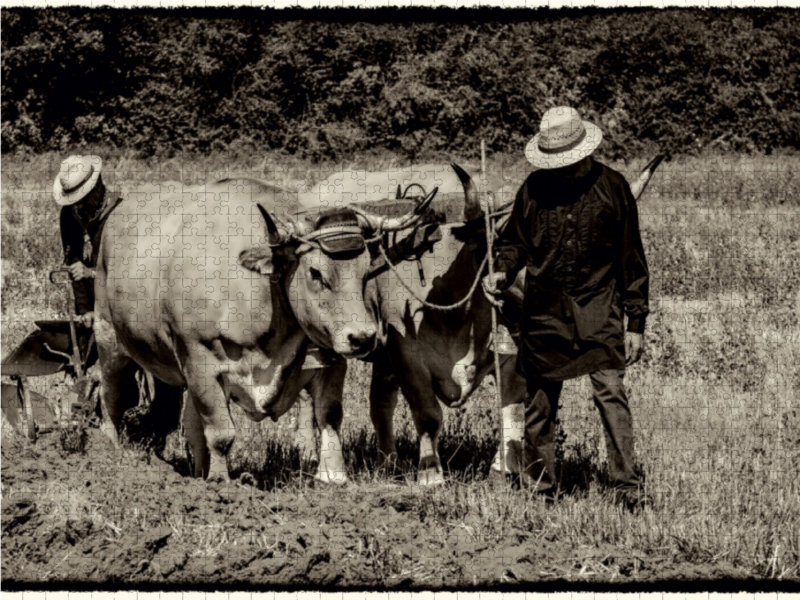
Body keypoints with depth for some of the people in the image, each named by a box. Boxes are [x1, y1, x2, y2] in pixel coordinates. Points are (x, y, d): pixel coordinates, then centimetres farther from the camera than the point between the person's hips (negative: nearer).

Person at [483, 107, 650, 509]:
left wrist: (635, 321, 0)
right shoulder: (535, 188, 1)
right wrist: (503, 272, -8)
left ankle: (626, 483, -8)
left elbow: (631, 258, 1)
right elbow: (515, 240, 15)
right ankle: (539, 483, 20)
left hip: (598, 305, -2)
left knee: (610, 391, -12)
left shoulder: (611, 188, -3)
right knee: (540, 397, 7)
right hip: (544, 307, 2)